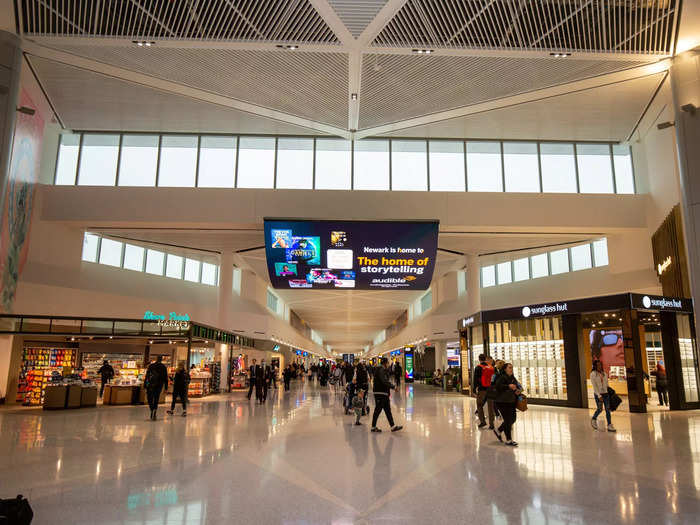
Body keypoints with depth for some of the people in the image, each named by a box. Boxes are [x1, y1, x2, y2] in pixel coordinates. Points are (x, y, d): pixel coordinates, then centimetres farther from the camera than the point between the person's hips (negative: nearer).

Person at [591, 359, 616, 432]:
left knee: (608, 409, -1)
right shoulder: (593, 374, -7)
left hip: (605, 393, 4)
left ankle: (609, 425, 1)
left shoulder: (604, 373, 7)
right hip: (598, 394, -4)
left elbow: (606, 384, 15)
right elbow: (594, 386, -12)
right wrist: (599, 396, -17)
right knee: (599, 409, 2)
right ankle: (593, 419, 29)